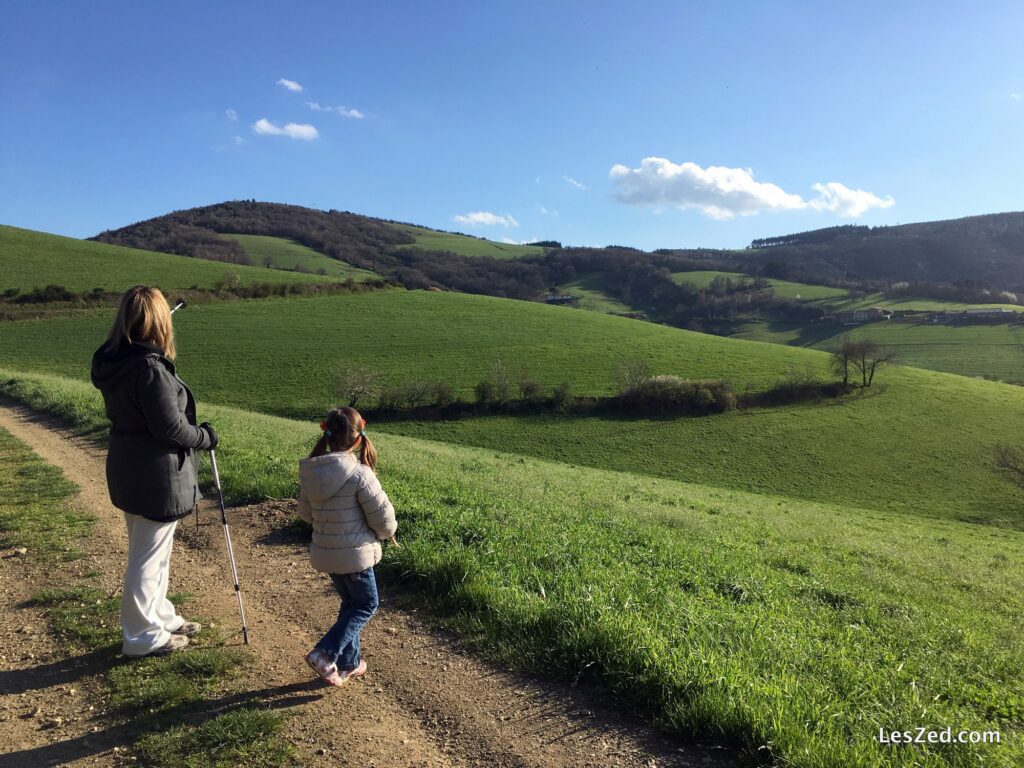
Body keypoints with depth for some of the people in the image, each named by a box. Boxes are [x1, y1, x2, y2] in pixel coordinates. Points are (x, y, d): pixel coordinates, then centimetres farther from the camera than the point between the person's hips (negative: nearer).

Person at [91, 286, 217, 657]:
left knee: (152, 552, 22)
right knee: (149, 556, 6)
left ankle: (161, 617, 38)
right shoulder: (150, 368, -25)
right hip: (156, 476, -9)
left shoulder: (112, 361, 2)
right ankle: (143, 636, 21)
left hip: (129, 471, 9)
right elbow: (171, 428, -22)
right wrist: (205, 437, -4)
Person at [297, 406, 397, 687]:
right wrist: (388, 531, 6)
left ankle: (348, 663, 30)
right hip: (355, 553, -6)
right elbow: (382, 516, -16)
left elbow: (305, 513, 9)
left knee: (350, 603, 23)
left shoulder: (310, 472, -5)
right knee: (367, 604, 13)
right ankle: (324, 654, 2)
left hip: (324, 553, 6)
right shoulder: (359, 474, -23)